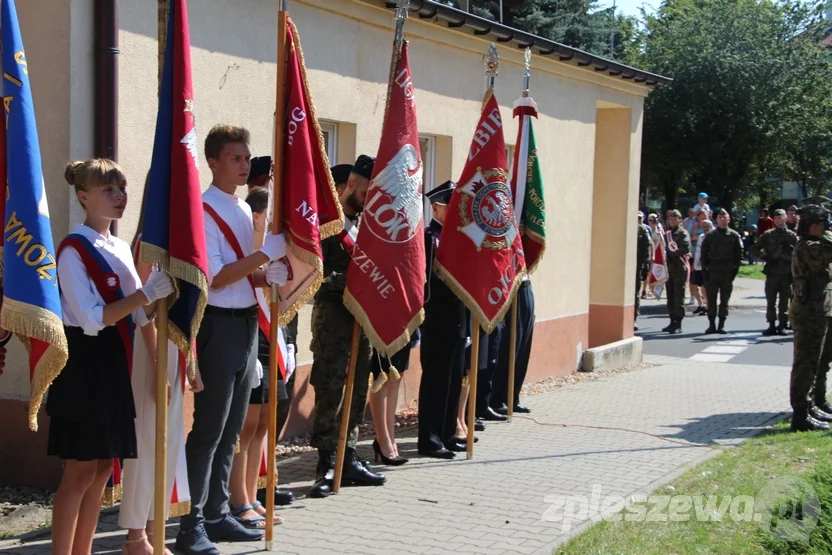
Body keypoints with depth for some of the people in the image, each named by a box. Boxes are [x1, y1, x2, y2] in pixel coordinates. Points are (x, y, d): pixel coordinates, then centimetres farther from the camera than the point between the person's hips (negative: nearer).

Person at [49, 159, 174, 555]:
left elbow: (139, 314, 13)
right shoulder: (73, 249, -11)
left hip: (116, 362, 8)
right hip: (85, 362, -8)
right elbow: (91, 319, -20)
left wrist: (162, 293, -5)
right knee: (81, 469, -5)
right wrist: (145, 294, -26)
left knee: (103, 465, 11)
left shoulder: (121, 248, 14)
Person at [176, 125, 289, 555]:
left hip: (246, 325, 9)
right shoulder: (203, 210, -12)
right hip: (218, 326, -9)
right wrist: (267, 252, -20)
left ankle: (217, 515, 23)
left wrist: (272, 274, -1)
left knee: (231, 427, 13)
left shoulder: (245, 210, 14)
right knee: (208, 429, -5)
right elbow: (215, 277, -18)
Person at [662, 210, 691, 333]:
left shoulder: (683, 233, -6)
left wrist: (673, 252, -12)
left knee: (679, 296, -7)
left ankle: (678, 324, -6)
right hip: (669, 268, 8)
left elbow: (686, 249, -19)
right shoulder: (667, 234, 18)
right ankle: (673, 322, 19)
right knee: (671, 296, 11)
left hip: (680, 268, -8)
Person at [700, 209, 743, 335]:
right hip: (712, 272, 1)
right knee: (711, 299, 1)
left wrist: (735, 269, -4)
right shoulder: (710, 236, 6)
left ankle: (721, 325, 8)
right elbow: (704, 252, 7)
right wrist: (705, 268, -2)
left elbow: (739, 253, 4)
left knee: (725, 300, 3)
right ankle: (712, 324, 7)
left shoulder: (734, 236, 4)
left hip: (728, 272, -1)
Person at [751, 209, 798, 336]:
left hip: (786, 274, -1)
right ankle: (771, 325, 9)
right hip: (771, 273, 1)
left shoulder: (792, 235, 4)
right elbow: (755, 248, 8)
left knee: (784, 302, 3)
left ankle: (782, 326, 10)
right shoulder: (768, 234, 6)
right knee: (770, 301, 3)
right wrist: (765, 257, -5)